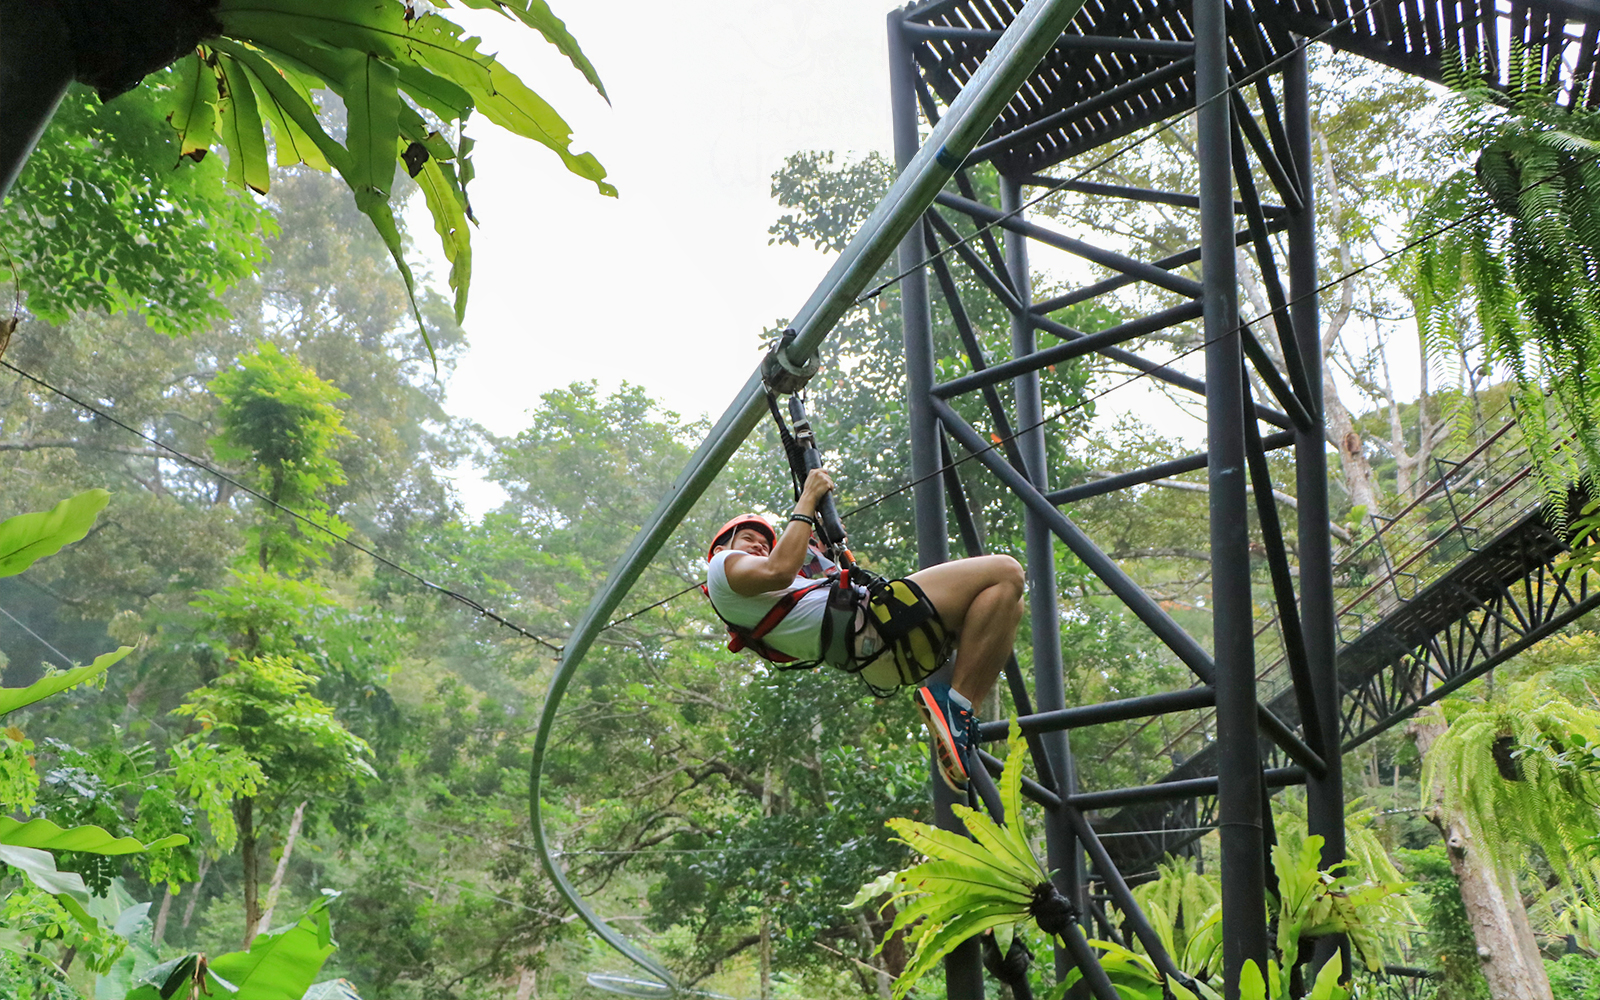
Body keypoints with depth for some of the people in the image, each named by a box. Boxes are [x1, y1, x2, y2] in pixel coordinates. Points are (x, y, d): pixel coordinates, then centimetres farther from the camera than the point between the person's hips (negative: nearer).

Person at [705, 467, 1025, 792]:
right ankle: (955, 701, -19)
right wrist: (807, 500, -4)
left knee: (1009, 607, 16)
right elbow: (779, 570, -14)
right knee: (1005, 575, -14)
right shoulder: (722, 566, 8)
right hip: (867, 630, -11)